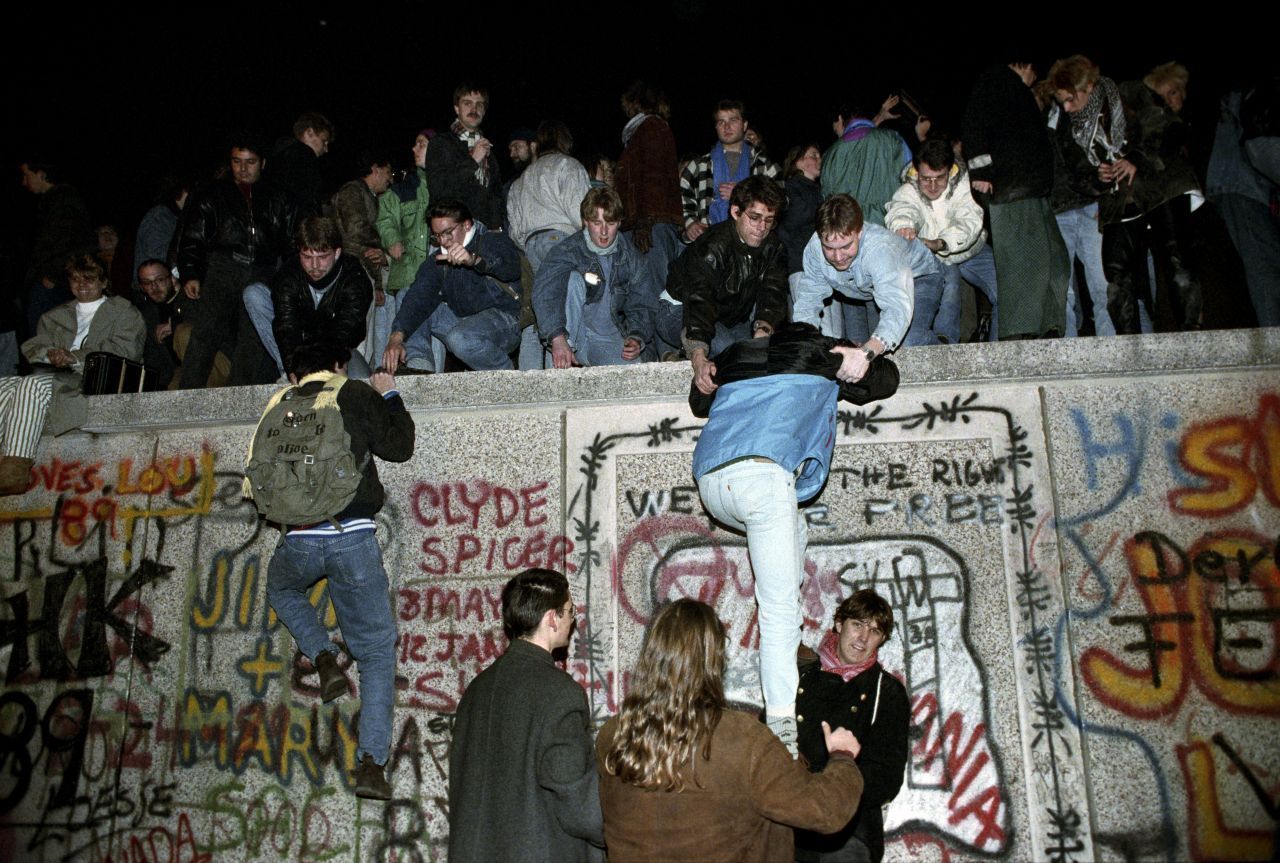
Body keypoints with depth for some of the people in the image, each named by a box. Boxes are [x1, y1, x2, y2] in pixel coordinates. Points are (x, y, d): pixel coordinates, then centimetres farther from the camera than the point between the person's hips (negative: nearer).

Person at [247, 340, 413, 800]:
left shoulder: (277, 405, 14)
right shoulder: (355, 394, 6)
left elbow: (256, 481, 16)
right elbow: (399, 446, 8)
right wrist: (389, 396, 22)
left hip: (297, 541, 2)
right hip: (353, 537, -2)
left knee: (282, 590, 37)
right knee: (377, 651, 8)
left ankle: (324, 658, 13)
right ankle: (371, 762, -2)